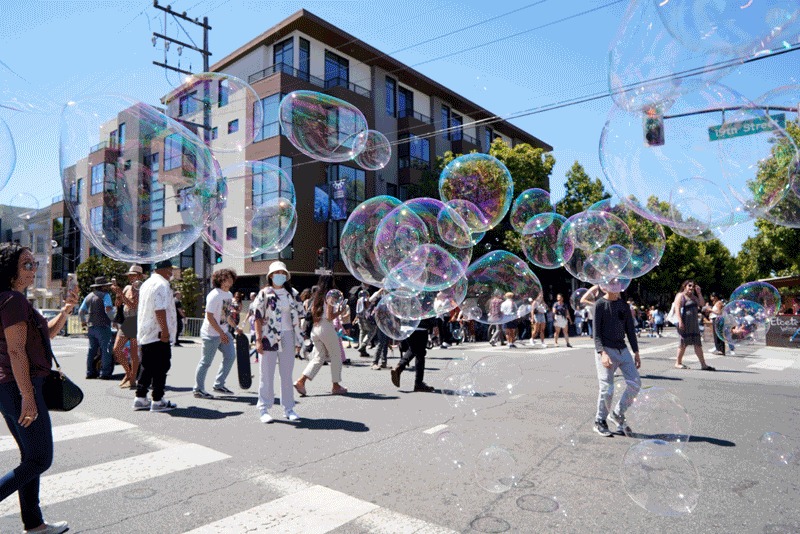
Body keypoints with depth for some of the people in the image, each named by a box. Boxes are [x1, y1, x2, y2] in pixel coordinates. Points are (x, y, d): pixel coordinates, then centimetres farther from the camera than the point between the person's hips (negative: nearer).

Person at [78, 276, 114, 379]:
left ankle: (90, 372, 17)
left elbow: (80, 311, 18)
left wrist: (83, 321, 32)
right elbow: (108, 309, -22)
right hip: (102, 327, -7)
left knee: (92, 350, 14)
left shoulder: (88, 296, 15)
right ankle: (105, 373, -6)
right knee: (105, 350, -4)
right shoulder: (105, 295, -8)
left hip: (91, 327, 8)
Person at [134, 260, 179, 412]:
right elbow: (160, 310, -23)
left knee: (147, 367, 16)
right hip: (158, 335, -10)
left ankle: (140, 398, 20)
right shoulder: (161, 285, -15)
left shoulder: (146, 283, 17)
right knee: (161, 367, -1)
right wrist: (165, 331, -22)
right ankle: (158, 401, 4)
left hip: (145, 334, 10)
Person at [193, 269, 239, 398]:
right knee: (206, 361, 1)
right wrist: (221, 333, -20)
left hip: (224, 332, 9)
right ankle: (198, 389, 15)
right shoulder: (214, 295, -18)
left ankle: (219, 385, 19)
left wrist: (235, 326, 19)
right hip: (212, 333, -9)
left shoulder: (229, 294, 8)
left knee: (230, 356, 7)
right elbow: (209, 316, -20)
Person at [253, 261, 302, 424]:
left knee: (287, 373, 8)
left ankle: (288, 409, 16)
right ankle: (264, 409, 11)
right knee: (267, 374, 2)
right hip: (269, 337, -3)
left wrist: (298, 338, 7)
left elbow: (298, 315, 12)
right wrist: (258, 339, -10)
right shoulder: (264, 293, -1)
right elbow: (258, 317, -4)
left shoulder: (292, 293, 9)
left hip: (287, 336, 4)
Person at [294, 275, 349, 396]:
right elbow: (329, 316, -14)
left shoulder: (316, 297, 12)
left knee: (318, 357, 12)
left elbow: (312, 315, 12)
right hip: (326, 328, -7)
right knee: (335, 356, 8)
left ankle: (301, 381, -1)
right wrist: (340, 311, 0)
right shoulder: (329, 296, -9)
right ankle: (336, 386, 14)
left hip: (315, 329, 7)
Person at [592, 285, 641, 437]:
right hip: (605, 350, -6)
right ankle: (600, 421, 13)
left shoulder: (624, 305, 12)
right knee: (607, 389, -6)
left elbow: (630, 329, 15)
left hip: (622, 349, 6)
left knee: (635, 383, -1)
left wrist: (636, 352, 11)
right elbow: (596, 332, -9)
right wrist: (602, 353, -20)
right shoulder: (600, 304, -4)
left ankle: (617, 414, 16)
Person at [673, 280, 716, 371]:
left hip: (694, 323, 7)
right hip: (685, 323, -7)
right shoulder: (680, 296, -3)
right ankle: (678, 363, 8)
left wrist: (699, 292, 5)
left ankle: (703, 364, 5)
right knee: (684, 343, -2)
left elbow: (702, 304, 10)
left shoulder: (693, 297, 20)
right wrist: (680, 322, -21)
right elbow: (677, 309, -12)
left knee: (698, 344, 4)